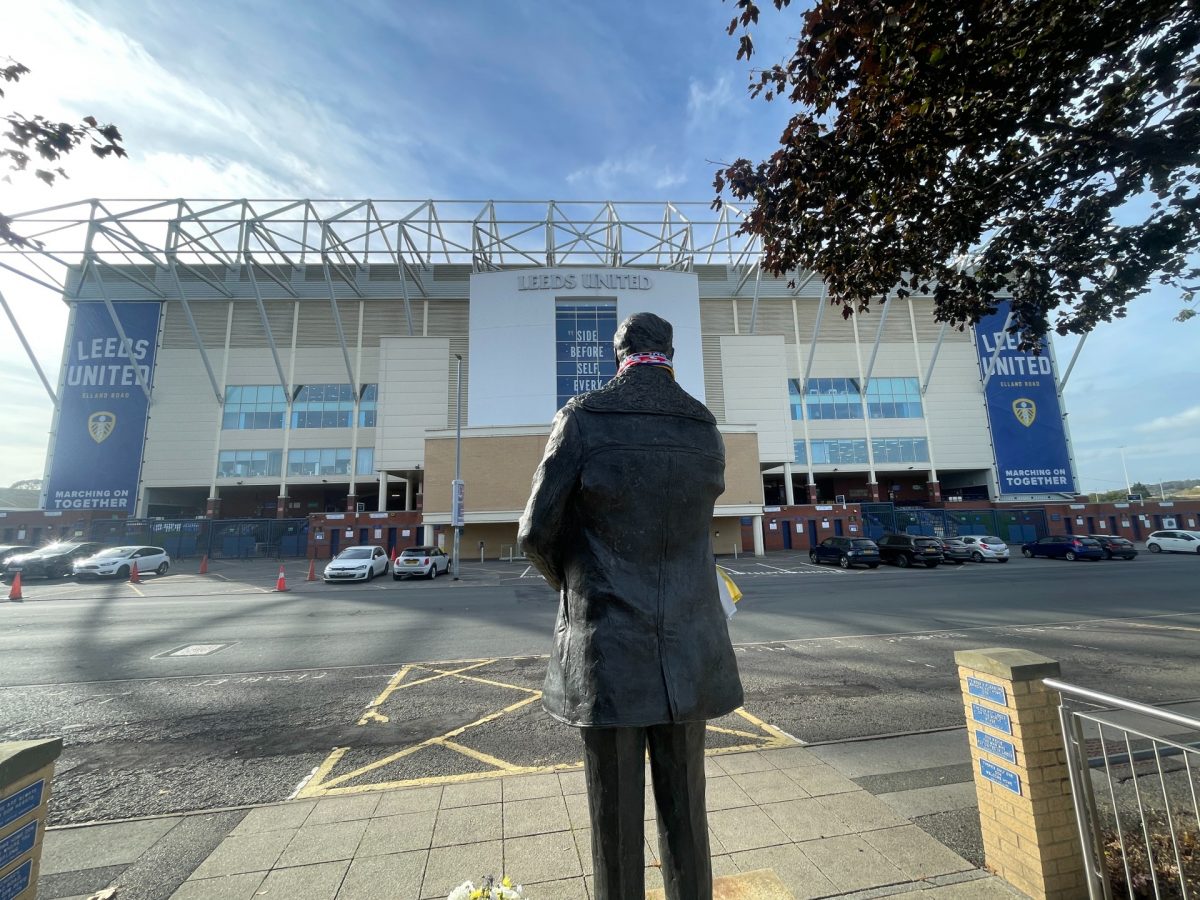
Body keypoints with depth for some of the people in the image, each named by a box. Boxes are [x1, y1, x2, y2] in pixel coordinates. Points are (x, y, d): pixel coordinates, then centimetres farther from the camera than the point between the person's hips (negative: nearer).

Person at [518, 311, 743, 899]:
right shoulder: (706, 431, 2)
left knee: (615, 813, 15)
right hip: (688, 649, 4)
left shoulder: (584, 418, -10)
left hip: (608, 650, -3)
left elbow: (536, 531, -7)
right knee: (685, 806, 20)